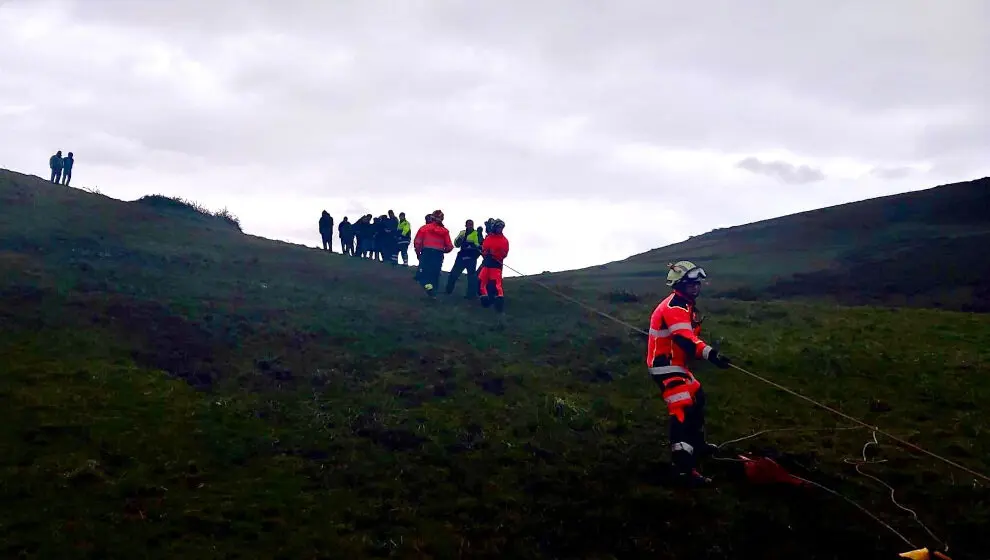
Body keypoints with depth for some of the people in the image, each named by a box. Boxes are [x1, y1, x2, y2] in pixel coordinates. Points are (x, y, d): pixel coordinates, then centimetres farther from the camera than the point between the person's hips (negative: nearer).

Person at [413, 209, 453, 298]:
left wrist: (418, 252, 14)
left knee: (423, 273, 4)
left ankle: (428, 286, -23)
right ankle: (433, 293, 17)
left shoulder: (424, 228, 1)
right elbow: (449, 246, 3)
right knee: (435, 274, 14)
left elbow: (417, 242, -2)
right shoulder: (445, 231, 6)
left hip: (426, 253, -2)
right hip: (438, 255, 2)